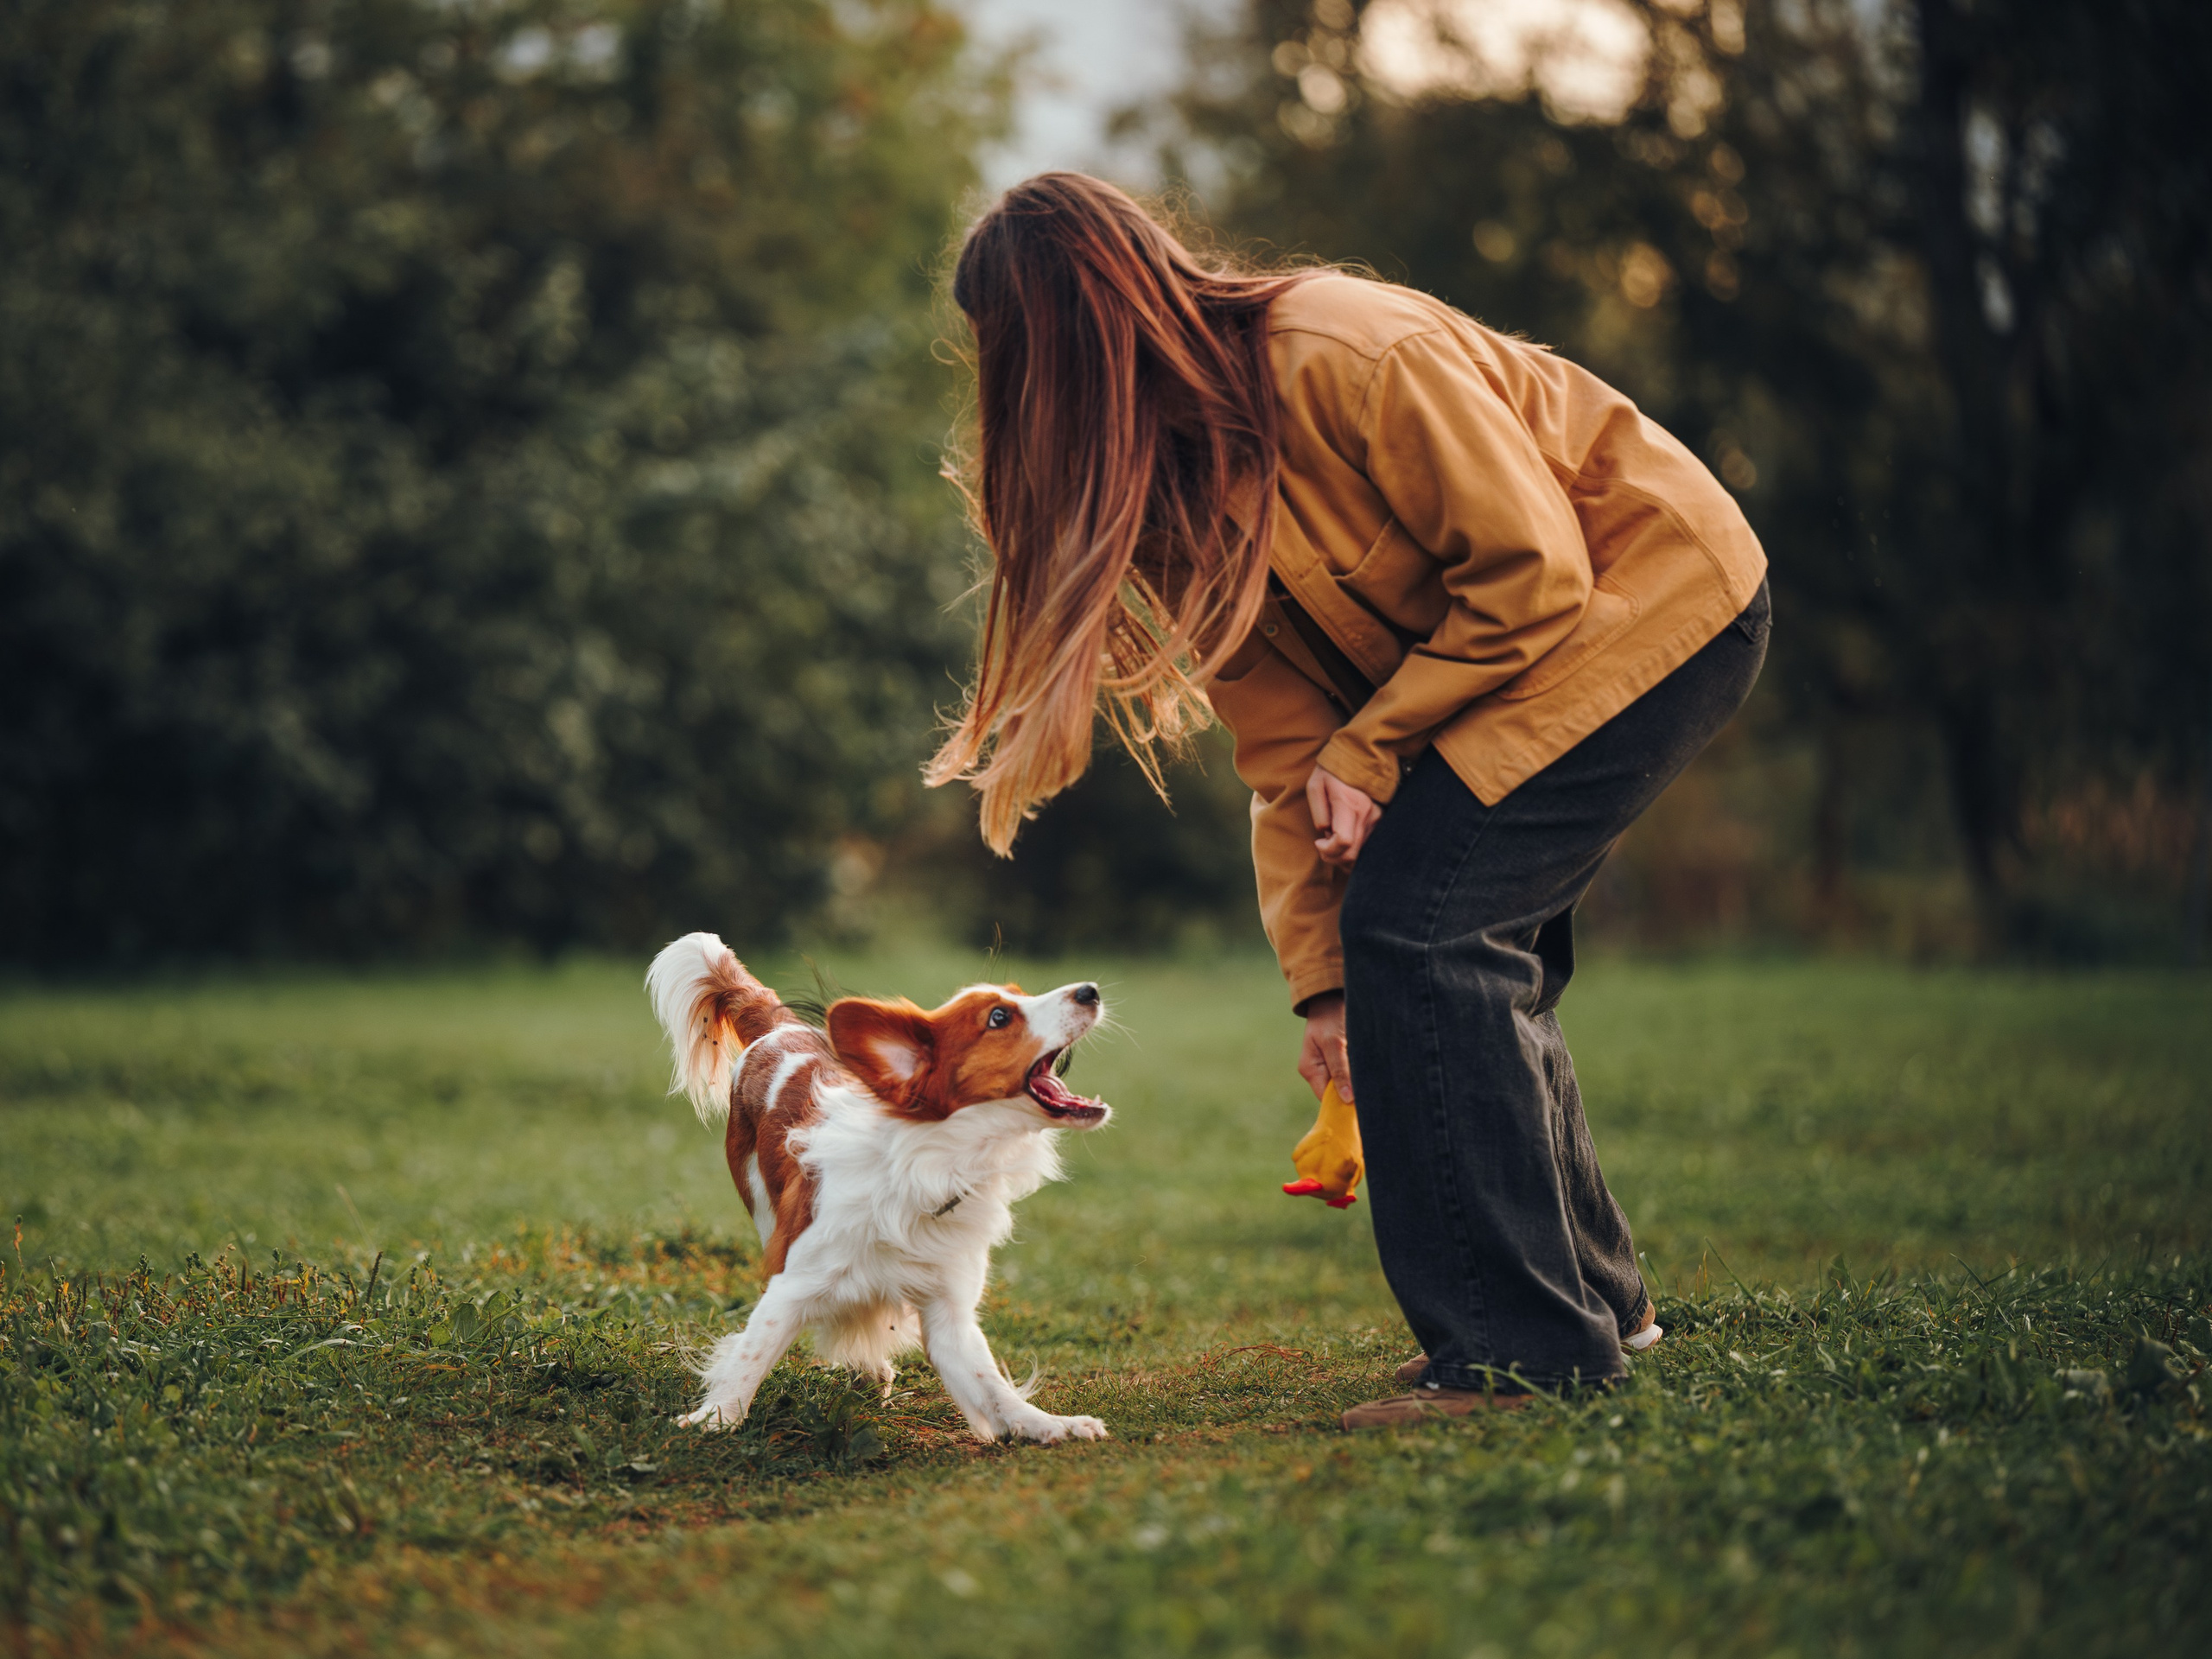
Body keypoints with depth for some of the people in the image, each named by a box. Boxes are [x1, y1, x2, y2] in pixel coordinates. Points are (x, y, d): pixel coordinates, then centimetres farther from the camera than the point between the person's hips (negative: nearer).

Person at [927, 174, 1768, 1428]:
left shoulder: (1348, 360, -28)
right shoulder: (1169, 483, -2)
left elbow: (1535, 571, -23)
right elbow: (1285, 749, -2)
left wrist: (1371, 748, -17)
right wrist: (1323, 979, -8)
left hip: (1659, 600, -8)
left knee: (1422, 911, -18)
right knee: (1472, 953, 3)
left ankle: (1521, 1343, -15)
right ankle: (1591, 1296, 19)